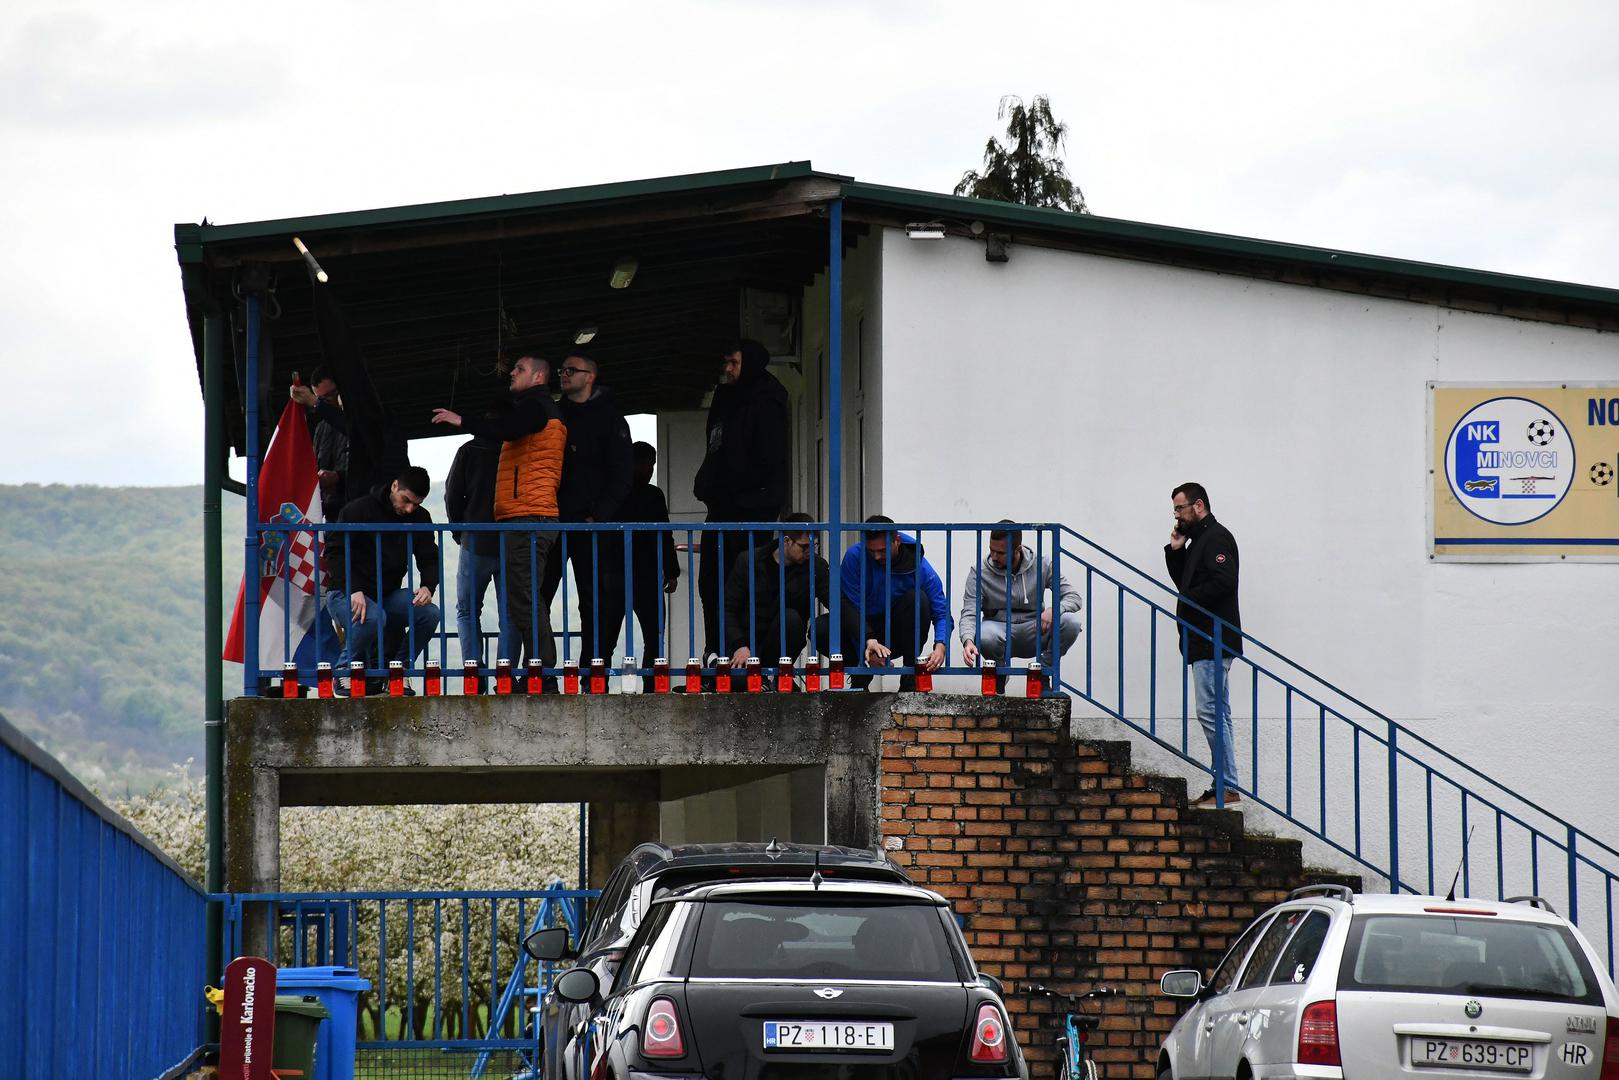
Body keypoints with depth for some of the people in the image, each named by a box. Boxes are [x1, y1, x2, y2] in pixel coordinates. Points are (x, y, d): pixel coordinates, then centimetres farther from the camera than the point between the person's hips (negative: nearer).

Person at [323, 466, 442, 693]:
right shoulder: (359, 510, -9)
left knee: (429, 613, -20)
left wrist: (428, 587, -14)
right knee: (373, 616, -38)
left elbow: (429, 559, 9)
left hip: (388, 595, 5)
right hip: (345, 595, -5)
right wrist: (354, 591, -28)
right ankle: (345, 673, -14)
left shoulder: (420, 518, 7)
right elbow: (337, 553, -13)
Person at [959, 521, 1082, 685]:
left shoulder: (1041, 565, -5)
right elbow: (969, 613, -15)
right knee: (984, 636, -39)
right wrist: (968, 641, -37)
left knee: (1072, 622, -27)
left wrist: (1054, 609, -29)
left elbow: (1073, 597, -5)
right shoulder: (979, 572, -9)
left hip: (1033, 631, 1)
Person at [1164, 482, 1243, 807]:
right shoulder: (1199, 539, 21)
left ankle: (1228, 788, -14)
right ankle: (1225, 785, 11)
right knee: (1217, 713, 10)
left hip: (1213, 641, -11)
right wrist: (1175, 551, 12)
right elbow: (1187, 584, 23)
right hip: (1206, 642, 11)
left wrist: (1188, 603, -14)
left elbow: (1222, 582, -23)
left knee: (1210, 712, -13)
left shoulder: (1216, 537, -10)